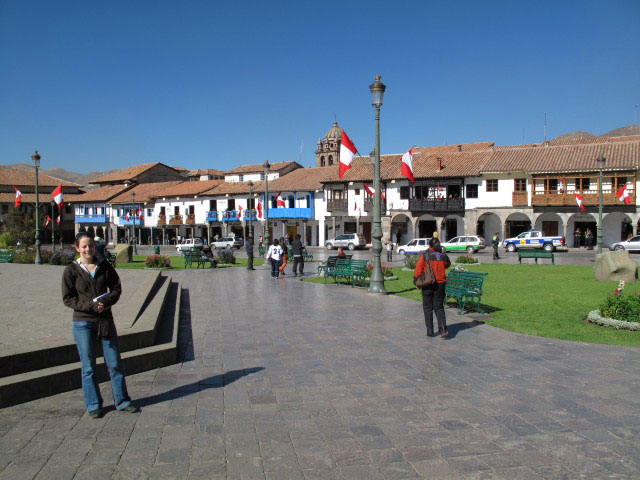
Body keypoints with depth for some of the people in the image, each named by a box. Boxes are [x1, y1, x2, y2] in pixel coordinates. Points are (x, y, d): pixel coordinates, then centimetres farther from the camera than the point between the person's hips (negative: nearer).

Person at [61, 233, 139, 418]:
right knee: (88, 366, 6)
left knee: (115, 363, 6)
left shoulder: (104, 267, 4)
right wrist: (91, 306, -17)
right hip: (83, 323, -2)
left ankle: (121, 401, 18)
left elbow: (117, 288, 6)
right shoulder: (71, 270, -2)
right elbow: (67, 298, -5)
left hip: (106, 320, 2)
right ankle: (93, 405, 19)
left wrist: (106, 302, -14)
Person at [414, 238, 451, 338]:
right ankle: (443, 328, -9)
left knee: (428, 308, 9)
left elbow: (418, 270, -10)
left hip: (427, 285, -2)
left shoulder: (424, 256, -9)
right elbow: (448, 265, 23)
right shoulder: (443, 256, 1)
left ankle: (430, 331, 11)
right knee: (439, 307, 11)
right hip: (440, 284, 2)